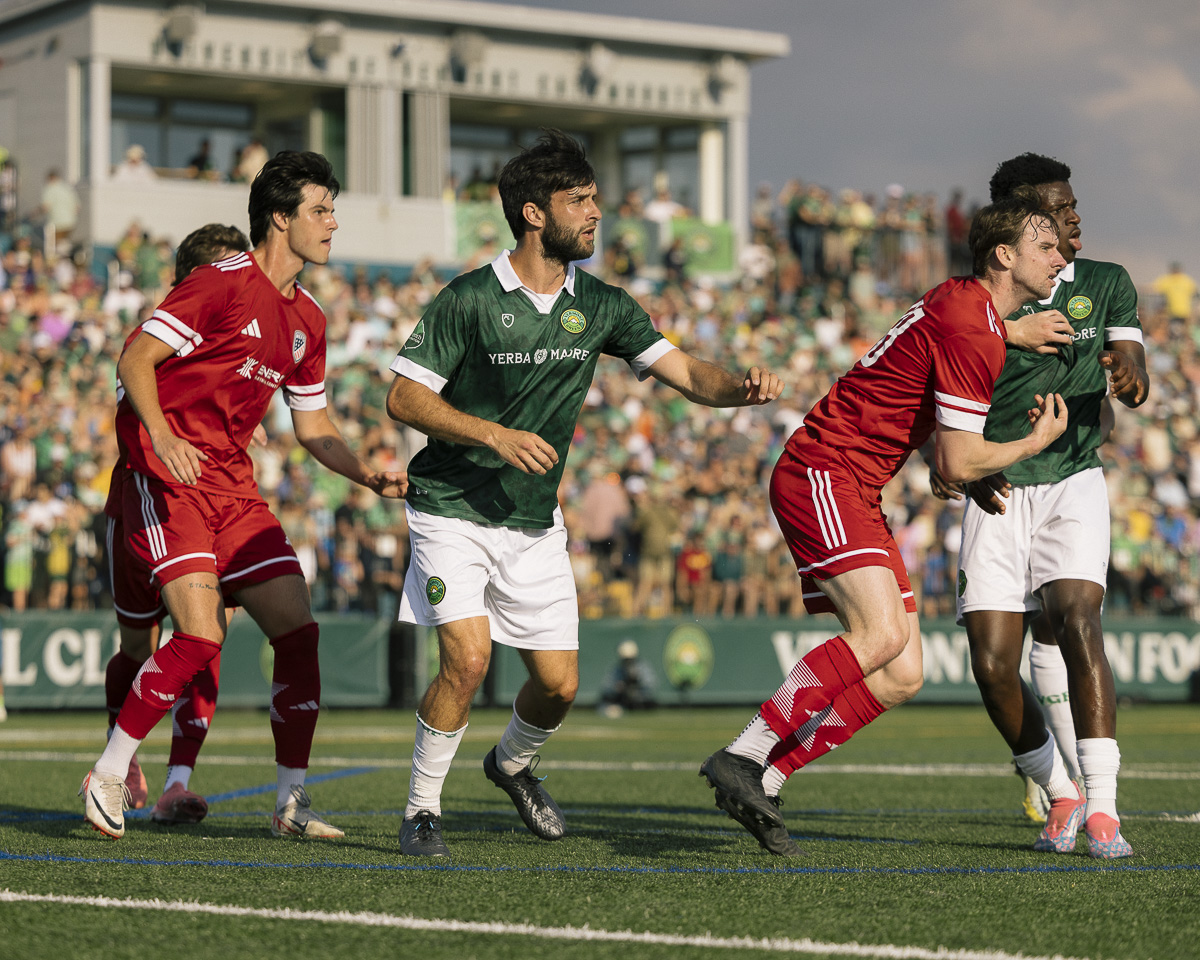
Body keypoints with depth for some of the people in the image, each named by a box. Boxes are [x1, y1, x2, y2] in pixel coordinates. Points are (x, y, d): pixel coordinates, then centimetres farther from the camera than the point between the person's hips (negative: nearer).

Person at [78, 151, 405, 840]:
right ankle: (108, 777, -5)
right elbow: (136, 360, -12)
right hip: (167, 477, -8)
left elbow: (314, 427, 21)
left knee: (298, 629, -2)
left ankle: (291, 801, 7)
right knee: (202, 634, -20)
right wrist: (162, 436, -28)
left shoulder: (307, 320, 15)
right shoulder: (224, 284, -9)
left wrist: (370, 475, 5)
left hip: (233, 484, 8)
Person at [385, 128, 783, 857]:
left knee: (560, 684, 2)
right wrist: (493, 434, -23)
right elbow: (403, 397, -11)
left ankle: (513, 764, 36)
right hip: (453, 512, -5)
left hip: (534, 523, 5)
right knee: (469, 657, -21)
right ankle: (422, 809, -3)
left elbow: (686, 373, -2)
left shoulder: (601, 306, 2)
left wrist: (739, 387, -24)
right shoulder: (470, 299, -13)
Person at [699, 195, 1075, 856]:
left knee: (903, 676, 0)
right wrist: (1036, 442, 1)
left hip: (856, 498, 10)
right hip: (822, 474, -10)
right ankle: (741, 758, -24)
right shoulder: (970, 329, -16)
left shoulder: (963, 302, 15)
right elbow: (959, 463, -16)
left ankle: (764, 781, 1)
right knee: (881, 634, -29)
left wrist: (1010, 333, 23)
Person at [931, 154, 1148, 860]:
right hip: (999, 494, 1)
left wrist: (1129, 375, -29)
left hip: (1073, 483, -1)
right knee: (993, 664, -8)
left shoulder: (1107, 284, 6)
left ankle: (1102, 807, -24)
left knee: (1076, 619, -25)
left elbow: (1135, 384, -4)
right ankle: (1061, 794, 16)